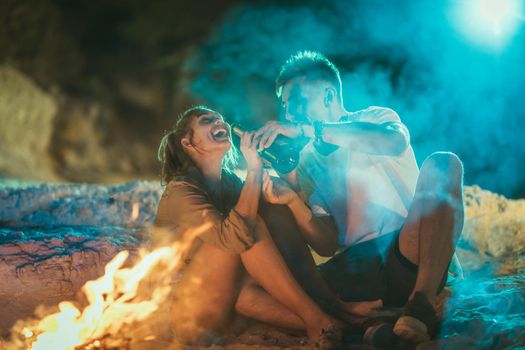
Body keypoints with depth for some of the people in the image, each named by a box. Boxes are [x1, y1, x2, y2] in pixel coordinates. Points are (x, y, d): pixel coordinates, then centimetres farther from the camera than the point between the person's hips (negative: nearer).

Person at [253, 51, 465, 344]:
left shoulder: (373, 119, 11)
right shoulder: (307, 163, 20)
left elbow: (395, 142, -18)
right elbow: (328, 246, 10)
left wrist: (305, 128, -17)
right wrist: (293, 200, -6)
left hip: (413, 257, -2)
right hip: (356, 269, 3)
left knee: (443, 164, -28)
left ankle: (422, 305, -34)